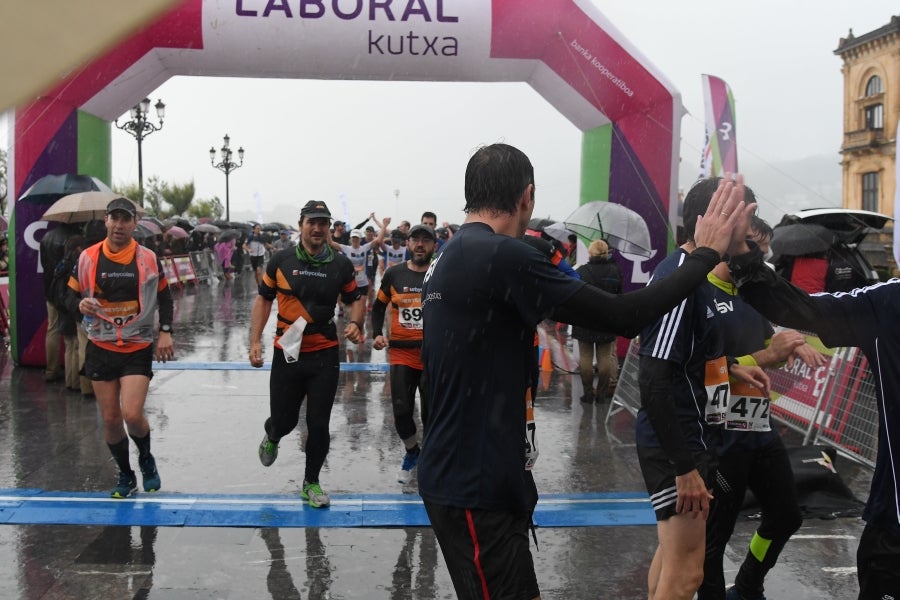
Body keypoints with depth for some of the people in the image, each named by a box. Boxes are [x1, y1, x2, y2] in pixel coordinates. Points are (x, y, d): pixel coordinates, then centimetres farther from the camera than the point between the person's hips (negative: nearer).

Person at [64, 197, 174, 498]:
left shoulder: (148, 258, -2)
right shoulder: (87, 258, -1)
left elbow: (164, 297, 8)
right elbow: (70, 297, 6)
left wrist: (165, 332, -4)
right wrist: (80, 304, -17)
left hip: (138, 349, -2)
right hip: (100, 348, 2)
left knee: (132, 414, -15)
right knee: (110, 418, 6)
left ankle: (146, 458, 18)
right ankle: (126, 476, 27)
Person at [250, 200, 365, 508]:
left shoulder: (341, 264, -1)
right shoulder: (281, 261, -3)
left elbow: (355, 298, 11)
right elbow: (263, 299, 5)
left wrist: (355, 323, -10)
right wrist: (255, 341, -1)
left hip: (324, 355, 0)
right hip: (287, 353, 0)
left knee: (318, 424, 3)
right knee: (283, 420, 7)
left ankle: (311, 483, 24)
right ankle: (271, 438, 46)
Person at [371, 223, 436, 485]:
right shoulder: (393, 274, 2)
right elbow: (379, 306, 14)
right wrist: (377, 334, 0)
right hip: (401, 353, 1)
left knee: (432, 414, 8)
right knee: (401, 411, 0)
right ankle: (411, 452, 28)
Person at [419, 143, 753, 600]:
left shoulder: (447, 260, 10)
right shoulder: (503, 256, -20)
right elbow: (622, 317, -20)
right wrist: (706, 255, -9)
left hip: (455, 473, 10)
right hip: (474, 484, -10)